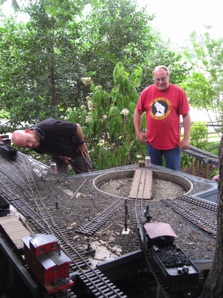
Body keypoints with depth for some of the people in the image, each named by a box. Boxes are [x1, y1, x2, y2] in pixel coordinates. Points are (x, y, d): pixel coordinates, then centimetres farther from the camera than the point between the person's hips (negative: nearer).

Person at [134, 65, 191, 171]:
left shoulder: (179, 92, -6)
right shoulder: (146, 92, -1)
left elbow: (186, 116, -4)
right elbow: (137, 112, 10)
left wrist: (186, 138, -7)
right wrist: (138, 132, 5)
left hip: (173, 143, -2)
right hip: (152, 142, 2)